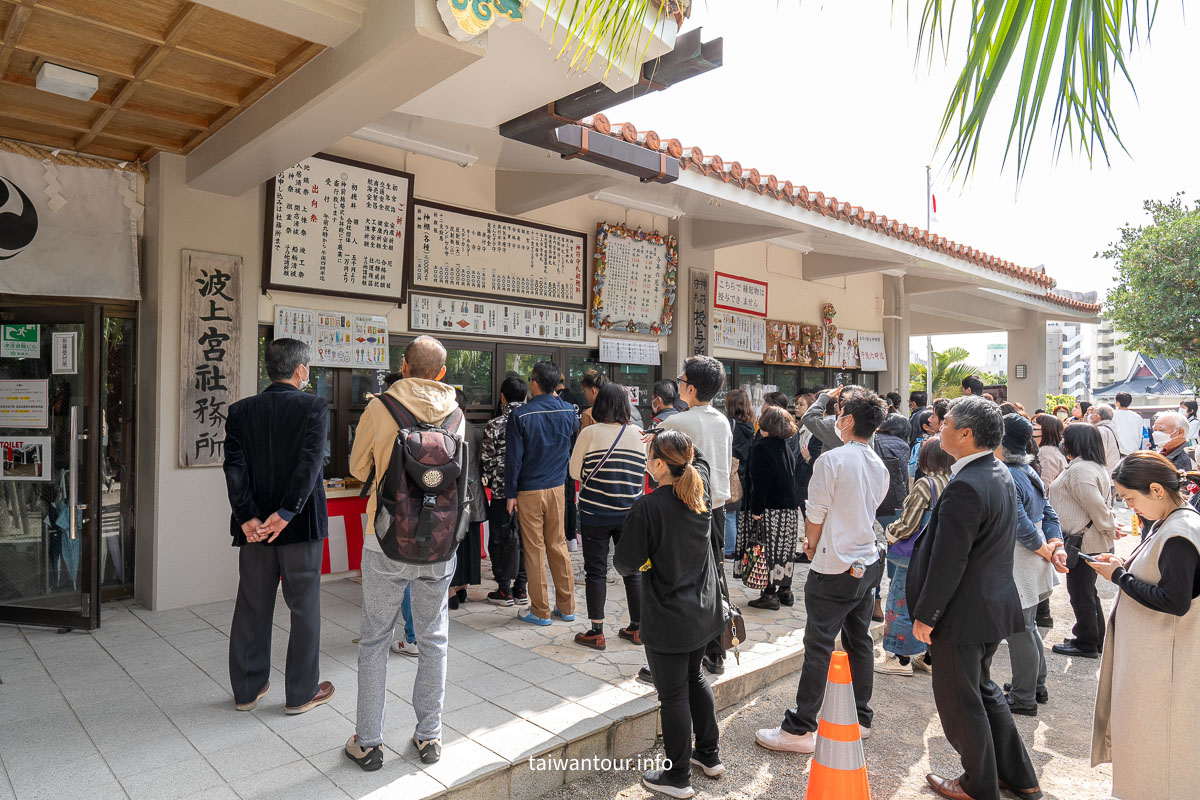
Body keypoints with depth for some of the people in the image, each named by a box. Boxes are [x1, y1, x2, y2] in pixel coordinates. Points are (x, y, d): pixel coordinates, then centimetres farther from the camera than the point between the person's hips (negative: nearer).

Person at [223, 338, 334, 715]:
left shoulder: (241, 410, 3)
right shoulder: (314, 407, -9)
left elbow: (234, 466, -6)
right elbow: (310, 463, -20)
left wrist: (248, 517, -11)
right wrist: (286, 514, -19)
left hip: (255, 526, 4)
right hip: (301, 526, -4)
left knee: (252, 607, 16)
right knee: (304, 607, 8)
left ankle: (247, 689, 29)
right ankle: (301, 693, 18)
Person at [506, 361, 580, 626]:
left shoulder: (520, 415, -13)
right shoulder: (568, 410, -1)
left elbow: (513, 457, -11)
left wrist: (510, 494, -4)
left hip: (529, 492, -4)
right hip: (557, 488, 4)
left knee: (534, 549, 4)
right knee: (558, 545, 13)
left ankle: (540, 612, 13)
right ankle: (566, 607, 20)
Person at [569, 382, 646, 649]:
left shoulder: (589, 433, -10)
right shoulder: (638, 433, -3)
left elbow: (575, 472, -1)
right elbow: (646, 471, 8)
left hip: (595, 514, -3)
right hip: (629, 514, 3)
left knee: (596, 571, 7)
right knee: (632, 569, 14)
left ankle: (596, 632, 12)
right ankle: (637, 628, 24)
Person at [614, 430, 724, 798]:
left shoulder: (647, 507, -24)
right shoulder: (701, 488, -5)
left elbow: (626, 563, -17)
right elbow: (698, 458, 20)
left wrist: (643, 560, 3)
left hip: (668, 619, -7)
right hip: (704, 611, 7)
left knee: (673, 695, 8)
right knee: (695, 677, 26)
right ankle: (709, 754, 39)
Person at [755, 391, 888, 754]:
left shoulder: (831, 460, -16)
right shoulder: (880, 467, 7)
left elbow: (815, 516, -12)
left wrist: (812, 547, 7)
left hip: (835, 568, -8)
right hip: (868, 564, 8)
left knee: (819, 648, -3)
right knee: (860, 642, 17)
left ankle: (799, 729, 4)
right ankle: (861, 718, 29)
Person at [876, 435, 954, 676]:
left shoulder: (925, 484, -20)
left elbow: (907, 526, -18)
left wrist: (889, 532, 2)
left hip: (917, 555, -8)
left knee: (902, 603, 4)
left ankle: (902, 660, 12)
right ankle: (930, 656, 28)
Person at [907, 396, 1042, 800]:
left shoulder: (965, 487, -28)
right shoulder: (1000, 473, 3)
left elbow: (948, 562, -26)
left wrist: (925, 614, -15)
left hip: (964, 614, -10)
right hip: (994, 606, 10)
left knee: (959, 700, 10)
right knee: (981, 688, 26)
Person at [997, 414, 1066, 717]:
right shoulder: (1029, 473, 8)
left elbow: (1022, 526, -24)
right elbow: (1049, 514, 9)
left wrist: (1048, 552, -10)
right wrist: (1057, 547, -1)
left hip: (1017, 564, -9)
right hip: (1032, 562, 9)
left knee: (1020, 630, 3)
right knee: (1028, 626, 22)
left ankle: (1023, 697, 16)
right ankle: (1036, 686, 36)